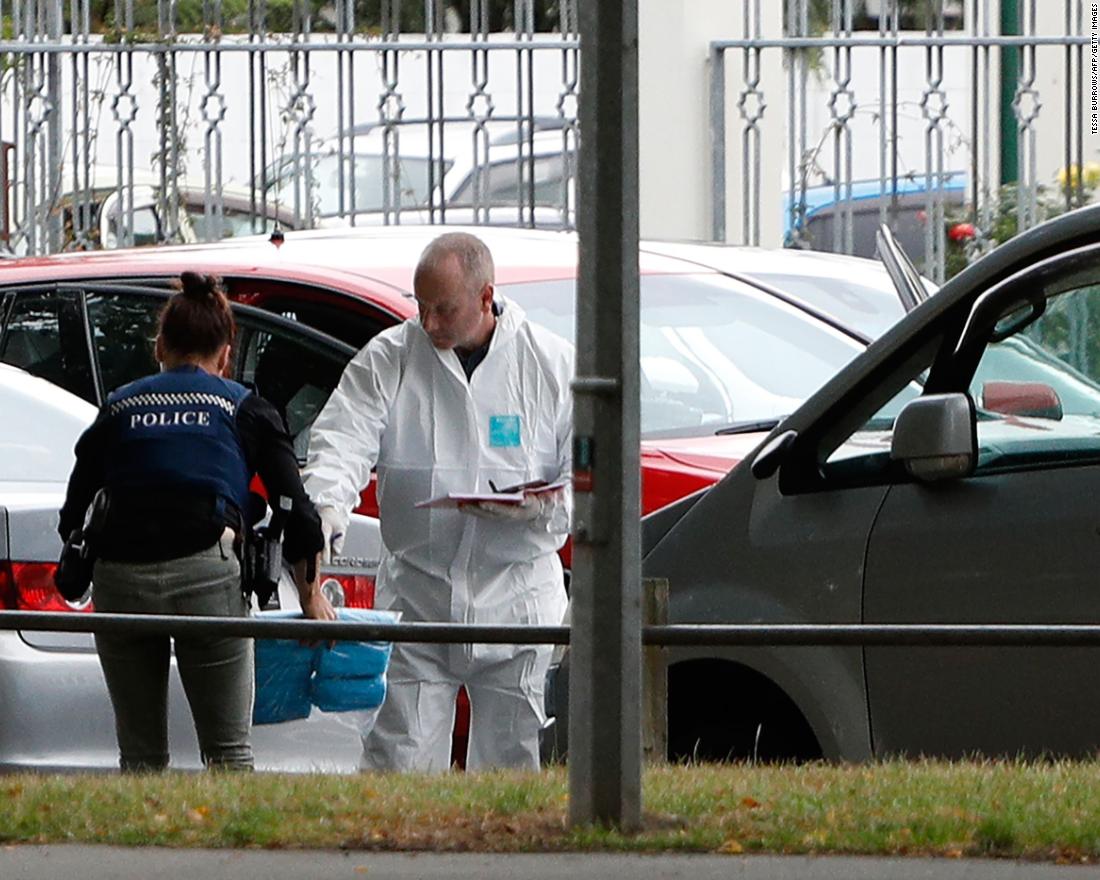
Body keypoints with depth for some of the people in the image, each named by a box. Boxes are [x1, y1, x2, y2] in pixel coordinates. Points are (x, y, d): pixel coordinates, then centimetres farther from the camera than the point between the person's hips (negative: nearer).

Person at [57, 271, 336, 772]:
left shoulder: (119, 408, 19)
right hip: (206, 575, -2)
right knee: (228, 752, 4)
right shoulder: (245, 409, 13)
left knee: (140, 757, 12)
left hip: (119, 580, 2)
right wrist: (311, 594, 20)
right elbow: (296, 510, 9)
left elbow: (73, 514, 16)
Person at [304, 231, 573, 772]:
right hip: (416, 600, 0)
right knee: (399, 755, -6)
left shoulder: (552, 362, 1)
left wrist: (542, 506, -17)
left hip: (516, 603, 0)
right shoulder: (388, 358, 1)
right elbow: (343, 443, -9)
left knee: (510, 757, 5)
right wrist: (325, 509, -30)